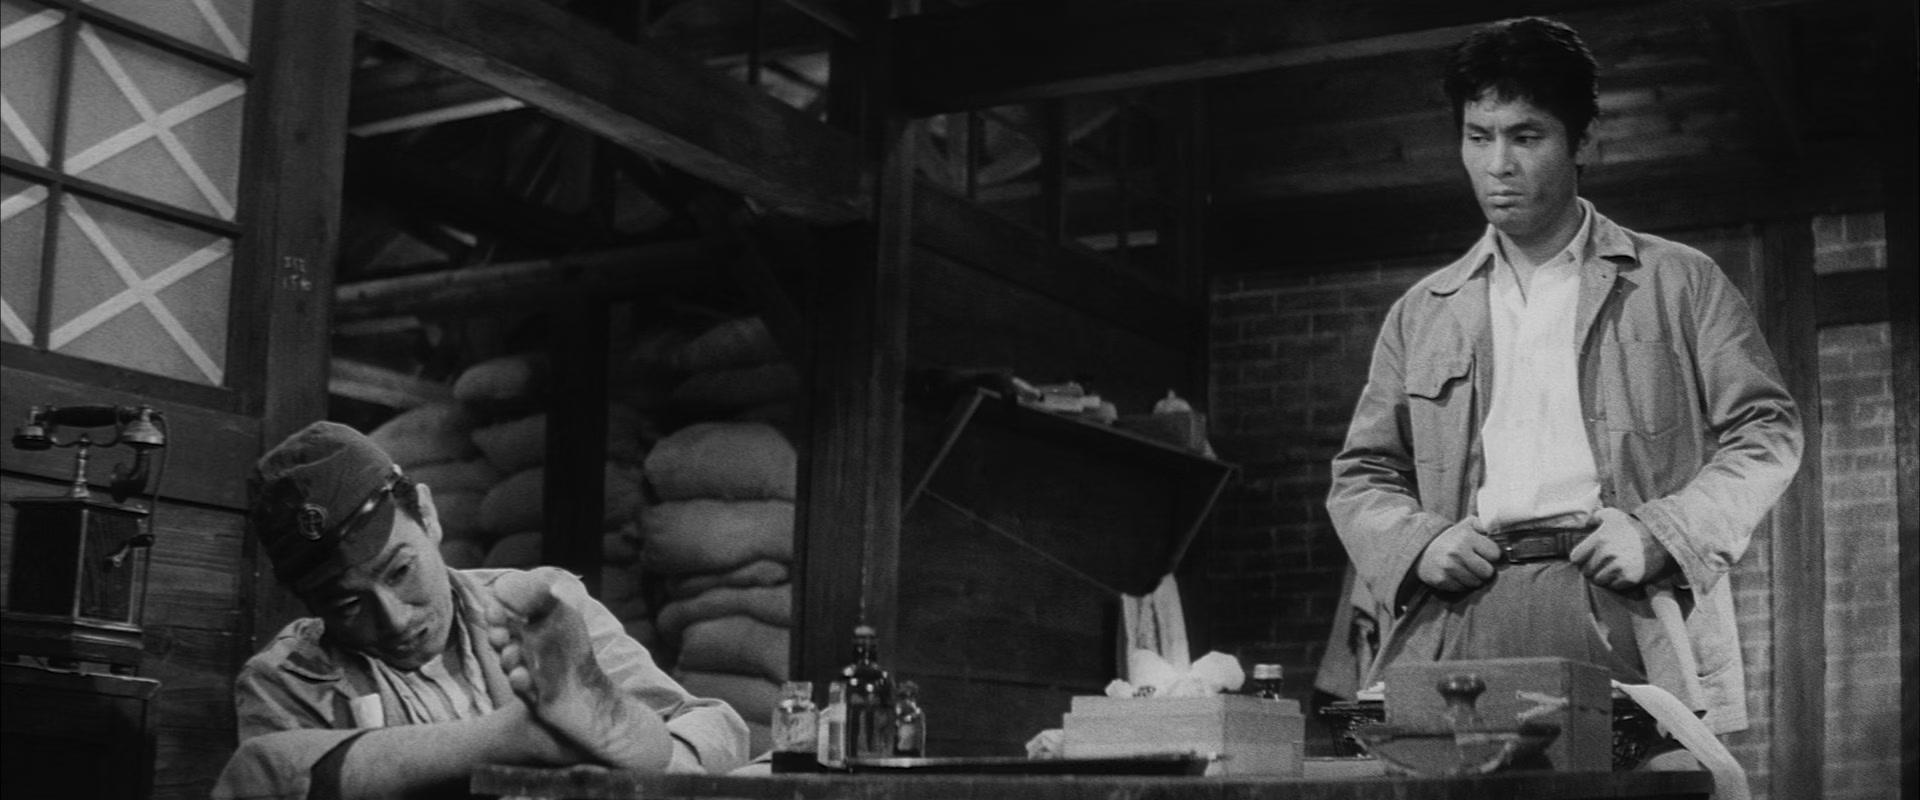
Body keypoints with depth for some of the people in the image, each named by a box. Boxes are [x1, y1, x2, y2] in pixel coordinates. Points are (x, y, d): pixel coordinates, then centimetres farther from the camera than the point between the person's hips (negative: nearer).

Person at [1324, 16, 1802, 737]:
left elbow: (1767, 434, 10)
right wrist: (1418, 544, 1)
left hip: (1623, 611, -2)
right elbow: (1361, 475, 22)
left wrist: (1661, 533, -5)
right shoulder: (1423, 313, 21)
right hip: (1460, 615, 2)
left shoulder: (1679, 282, 14)